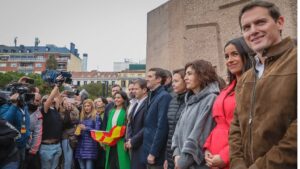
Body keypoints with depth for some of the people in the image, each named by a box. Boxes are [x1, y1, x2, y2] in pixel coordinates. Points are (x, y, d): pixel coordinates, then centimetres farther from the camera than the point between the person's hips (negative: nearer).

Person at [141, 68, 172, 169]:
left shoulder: (164, 96, -14)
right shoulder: (152, 96, 12)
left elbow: (162, 127, -20)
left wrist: (153, 152, -19)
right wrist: (149, 151, 11)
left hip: (156, 154, -8)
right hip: (149, 150, 8)